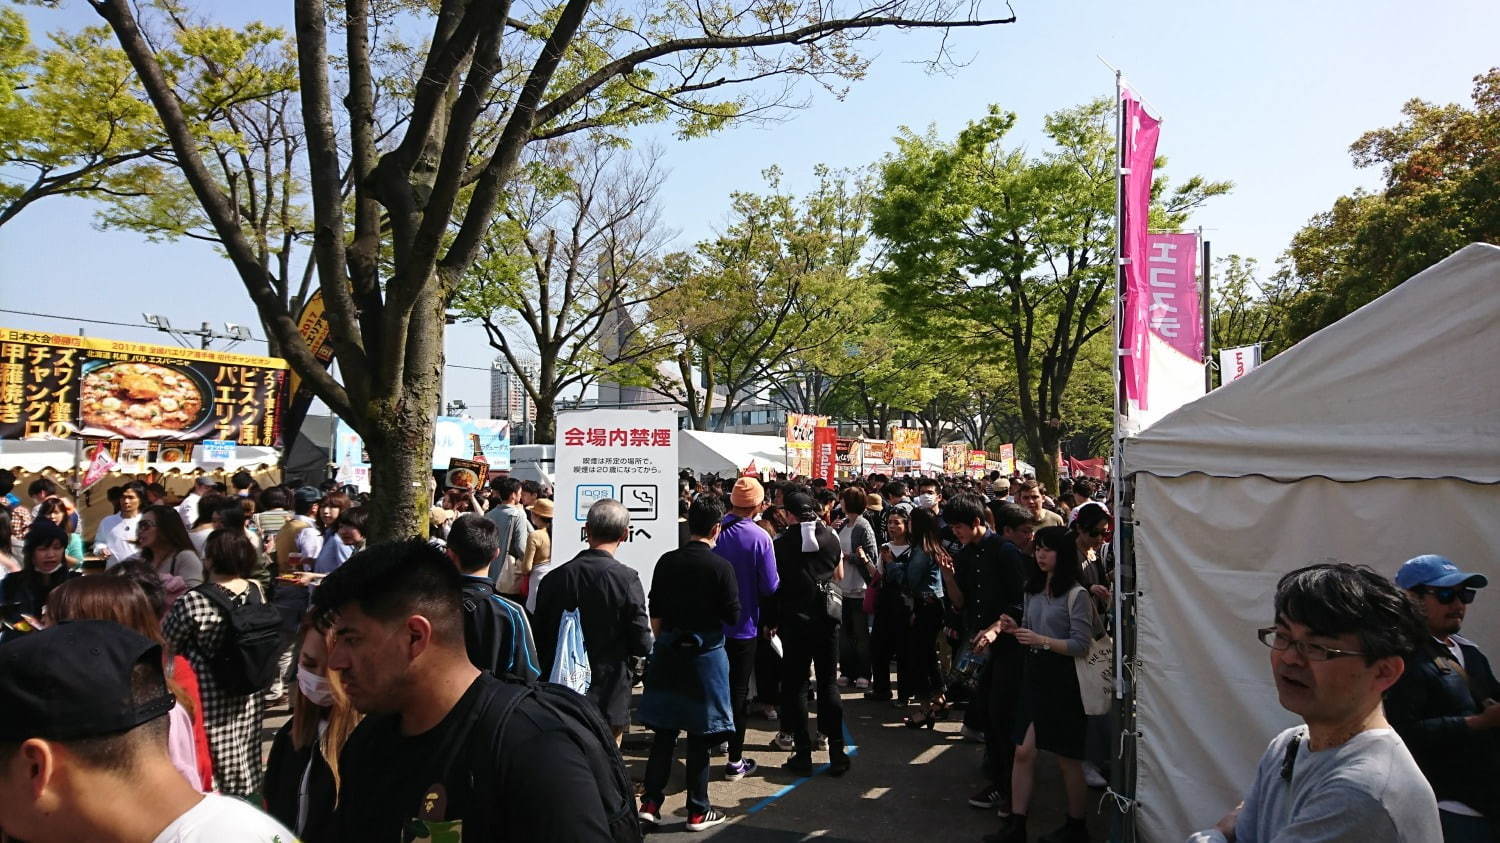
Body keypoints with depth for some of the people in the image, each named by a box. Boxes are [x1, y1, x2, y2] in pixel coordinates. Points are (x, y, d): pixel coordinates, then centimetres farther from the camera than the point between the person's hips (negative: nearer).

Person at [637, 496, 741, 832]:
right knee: (699, 737, 6)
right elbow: (733, 617, -10)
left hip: (667, 653, 4)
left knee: (663, 733, 13)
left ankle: (650, 802, 14)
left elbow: (655, 615, 4)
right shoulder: (721, 567, -14)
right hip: (706, 654, -4)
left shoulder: (666, 562, -1)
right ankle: (698, 811, 16)